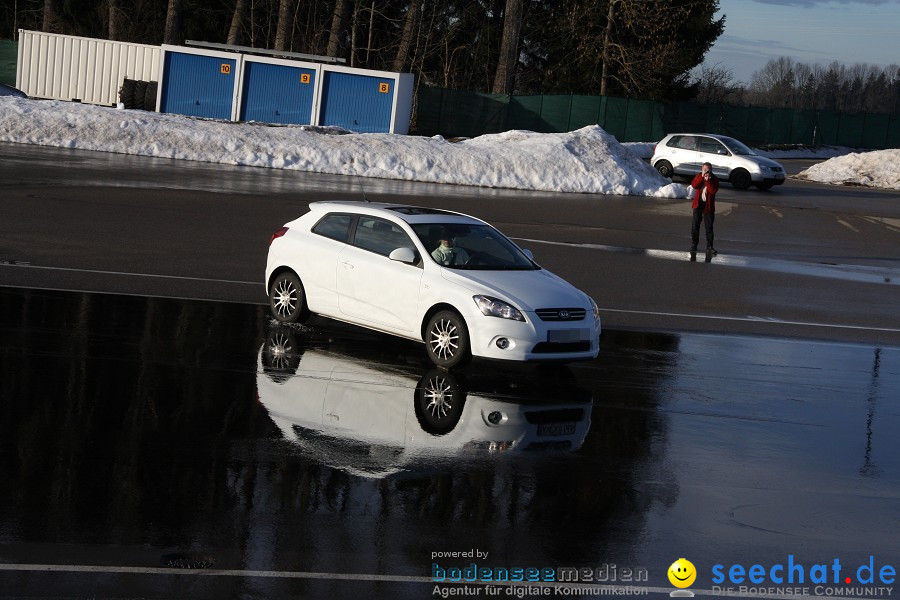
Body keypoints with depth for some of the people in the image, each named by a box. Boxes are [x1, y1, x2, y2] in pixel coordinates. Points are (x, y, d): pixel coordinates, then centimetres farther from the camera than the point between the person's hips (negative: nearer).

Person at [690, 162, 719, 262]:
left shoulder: (714, 179, -4)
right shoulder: (698, 176, 4)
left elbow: (713, 190, -19)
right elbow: (694, 185, -13)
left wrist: (708, 180, -22)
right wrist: (702, 177, -20)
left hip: (708, 205, -2)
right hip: (698, 204, 2)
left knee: (709, 227, 0)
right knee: (694, 226, 2)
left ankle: (709, 247, 7)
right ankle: (694, 245, 14)